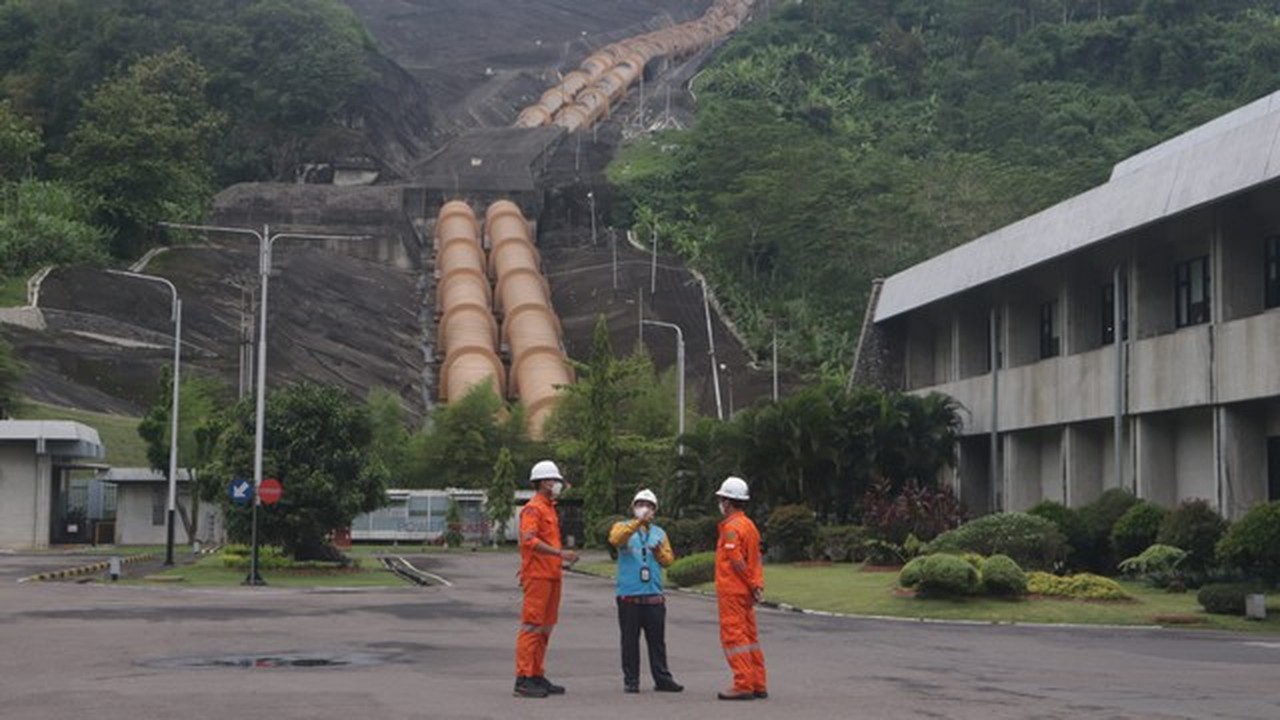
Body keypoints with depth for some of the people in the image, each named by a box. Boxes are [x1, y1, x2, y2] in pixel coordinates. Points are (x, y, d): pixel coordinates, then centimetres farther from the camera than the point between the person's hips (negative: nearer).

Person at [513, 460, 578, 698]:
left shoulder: (549, 509, 20)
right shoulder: (533, 509, -10)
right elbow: (529, 540, -24)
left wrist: (562, 560, 14)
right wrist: (560, 553, -27)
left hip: (551, 575, 10)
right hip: (537, 575, -10)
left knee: (545, 627, 12)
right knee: (532, 626, -10)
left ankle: (537, 676, 18)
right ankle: (523, 679, -9)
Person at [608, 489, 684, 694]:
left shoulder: (659, 533, 16)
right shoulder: (623, 527, 6)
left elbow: (668, 559, 10)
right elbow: (616, 539, -18)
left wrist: (659, 551, -11)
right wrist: (638, 522, -26)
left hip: (654, 595, 3)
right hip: (629, 595, -3)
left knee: (657, 639, 5)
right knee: (630, 640, 1)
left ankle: (662, 679, 9)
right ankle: (630, 680, 7)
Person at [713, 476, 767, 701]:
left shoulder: (731, 527, -14)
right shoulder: (749, 525, 15)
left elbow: (737, 562, -19)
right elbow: (756, 558, 12)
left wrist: (752, 584, -10)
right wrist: (758, 584, 6)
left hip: (731, 591, -9)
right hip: (746, 592, 9)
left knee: (733, 635, -6)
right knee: (749, 636, 12)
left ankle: (743, 685, -8)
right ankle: (758, 685, 15)